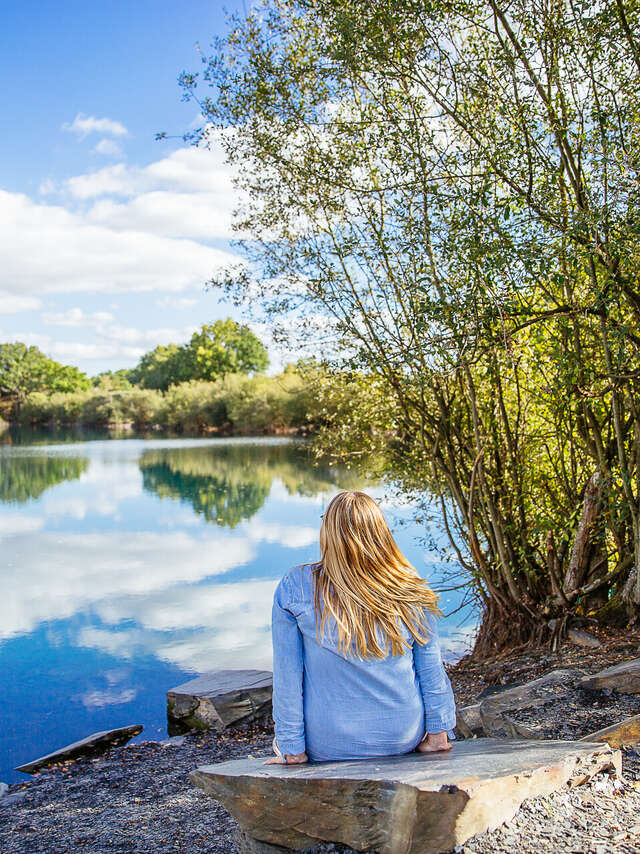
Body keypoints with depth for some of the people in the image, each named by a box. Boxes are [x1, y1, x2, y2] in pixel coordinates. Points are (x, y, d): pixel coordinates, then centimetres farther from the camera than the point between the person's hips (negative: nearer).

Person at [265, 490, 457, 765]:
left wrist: (292, 749, -2)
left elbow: (287, 676, -11)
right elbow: (431, 669, -2)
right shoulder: (410, 589, -10)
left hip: (327, 747, -1)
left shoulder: (295, 587, -14)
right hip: (403, 739, 1)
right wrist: (438, 734, 10)